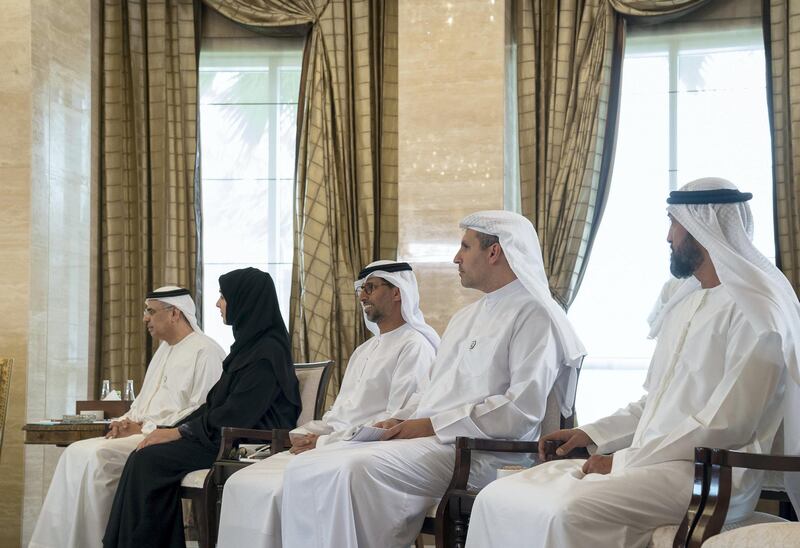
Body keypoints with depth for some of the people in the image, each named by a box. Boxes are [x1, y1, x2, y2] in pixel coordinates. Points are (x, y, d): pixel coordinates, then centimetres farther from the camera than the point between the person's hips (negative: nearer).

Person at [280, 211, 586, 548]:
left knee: (354, 471, -32)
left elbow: (523, 409, -15)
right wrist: (404, 421, 5)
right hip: (424, 438, 9)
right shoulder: (465, 317, 26)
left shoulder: (534, 315, -4)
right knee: (303, 469, -9)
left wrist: (432, 425, -13)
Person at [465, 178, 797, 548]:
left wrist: (627, 459, -14)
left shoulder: (757, 311, -9)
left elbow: (727, 426, -17)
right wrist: (592, 434, 10)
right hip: (649, 461, 8)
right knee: (497, 500, -9)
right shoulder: (686, 302, 19)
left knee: (568, 515, -34)